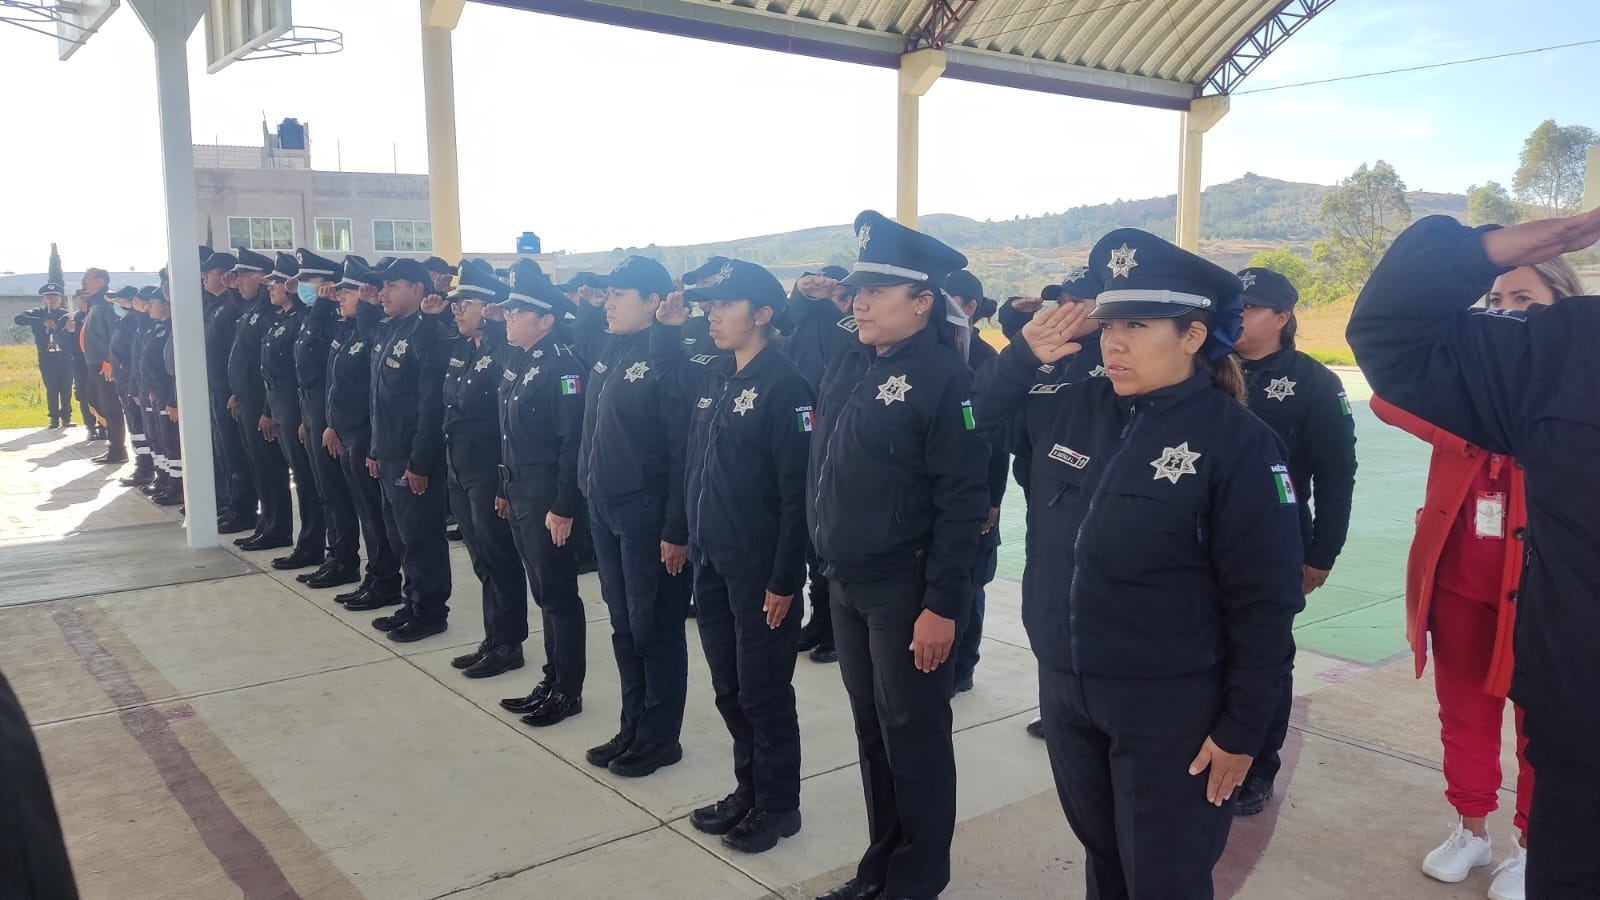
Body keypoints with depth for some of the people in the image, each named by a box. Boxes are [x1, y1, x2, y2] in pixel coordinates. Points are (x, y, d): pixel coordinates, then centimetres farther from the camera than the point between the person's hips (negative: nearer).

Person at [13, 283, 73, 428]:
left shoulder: (65, 315, 3)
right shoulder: (38, 313, 4)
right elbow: (18, 318, -13)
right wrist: (42, 322, -21)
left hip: (64, 357, 0)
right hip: (47, 358, 0)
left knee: (66, 389, 1)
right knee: (51, 390, 3)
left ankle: (66, 416, 13)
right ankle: (54, 417, 12)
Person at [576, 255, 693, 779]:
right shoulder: (606, 349, 9)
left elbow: (684, 450, -17)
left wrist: (677, 529, -18)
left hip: (648, 515, -8)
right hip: (603, 508, 8)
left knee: (655, 628, 4)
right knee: (623, 624, 15)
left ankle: (660, 737, 18)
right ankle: (633, 727, 29)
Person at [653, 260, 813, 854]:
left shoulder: (784, 386, -16)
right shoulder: (710, 375, 7)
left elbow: (799, 493, -18)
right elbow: (666, 367, 31)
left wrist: (785, 580, -18)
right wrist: (667, 322, 11)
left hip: (760, 571, -7)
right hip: (711, 562, 7)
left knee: (763, 690, 5)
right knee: (729, 686, 17)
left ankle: (779, 805, 23)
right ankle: (749, 787, 34)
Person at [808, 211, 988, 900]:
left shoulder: (944, 376, -15)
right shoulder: (848, 367, 8)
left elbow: (962, 501, -18)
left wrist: (943, 605, -19)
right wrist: (828, 558, 13)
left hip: (905, 590, -7)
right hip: (845, 583, 7)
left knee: (913, 738, 7)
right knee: (871, 732, 18)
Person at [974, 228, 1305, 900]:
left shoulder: (1237, 442, -14)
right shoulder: (1071, 408, 0)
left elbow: (1264, 602, -13)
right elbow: (977, 421, 13)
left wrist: (1243, 729, -11)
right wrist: (1024, 353, -3)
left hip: (1170, 709, -5)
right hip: (1064, 690, 5)